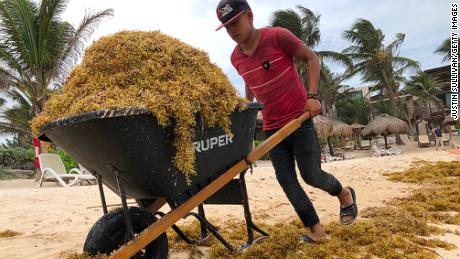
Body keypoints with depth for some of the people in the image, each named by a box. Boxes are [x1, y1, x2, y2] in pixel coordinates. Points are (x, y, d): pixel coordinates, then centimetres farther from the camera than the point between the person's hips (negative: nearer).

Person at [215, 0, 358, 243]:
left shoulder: (277, 36, -13)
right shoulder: (236, 58, 2)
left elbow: (311, 58, -5)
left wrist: (312, 96, -15)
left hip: (299, 118, -5)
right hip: (271, 127, 5)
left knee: (311, 175, -4)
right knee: (285, 179, 2)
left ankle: (344, 193, 29)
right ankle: (315, 228, 17)